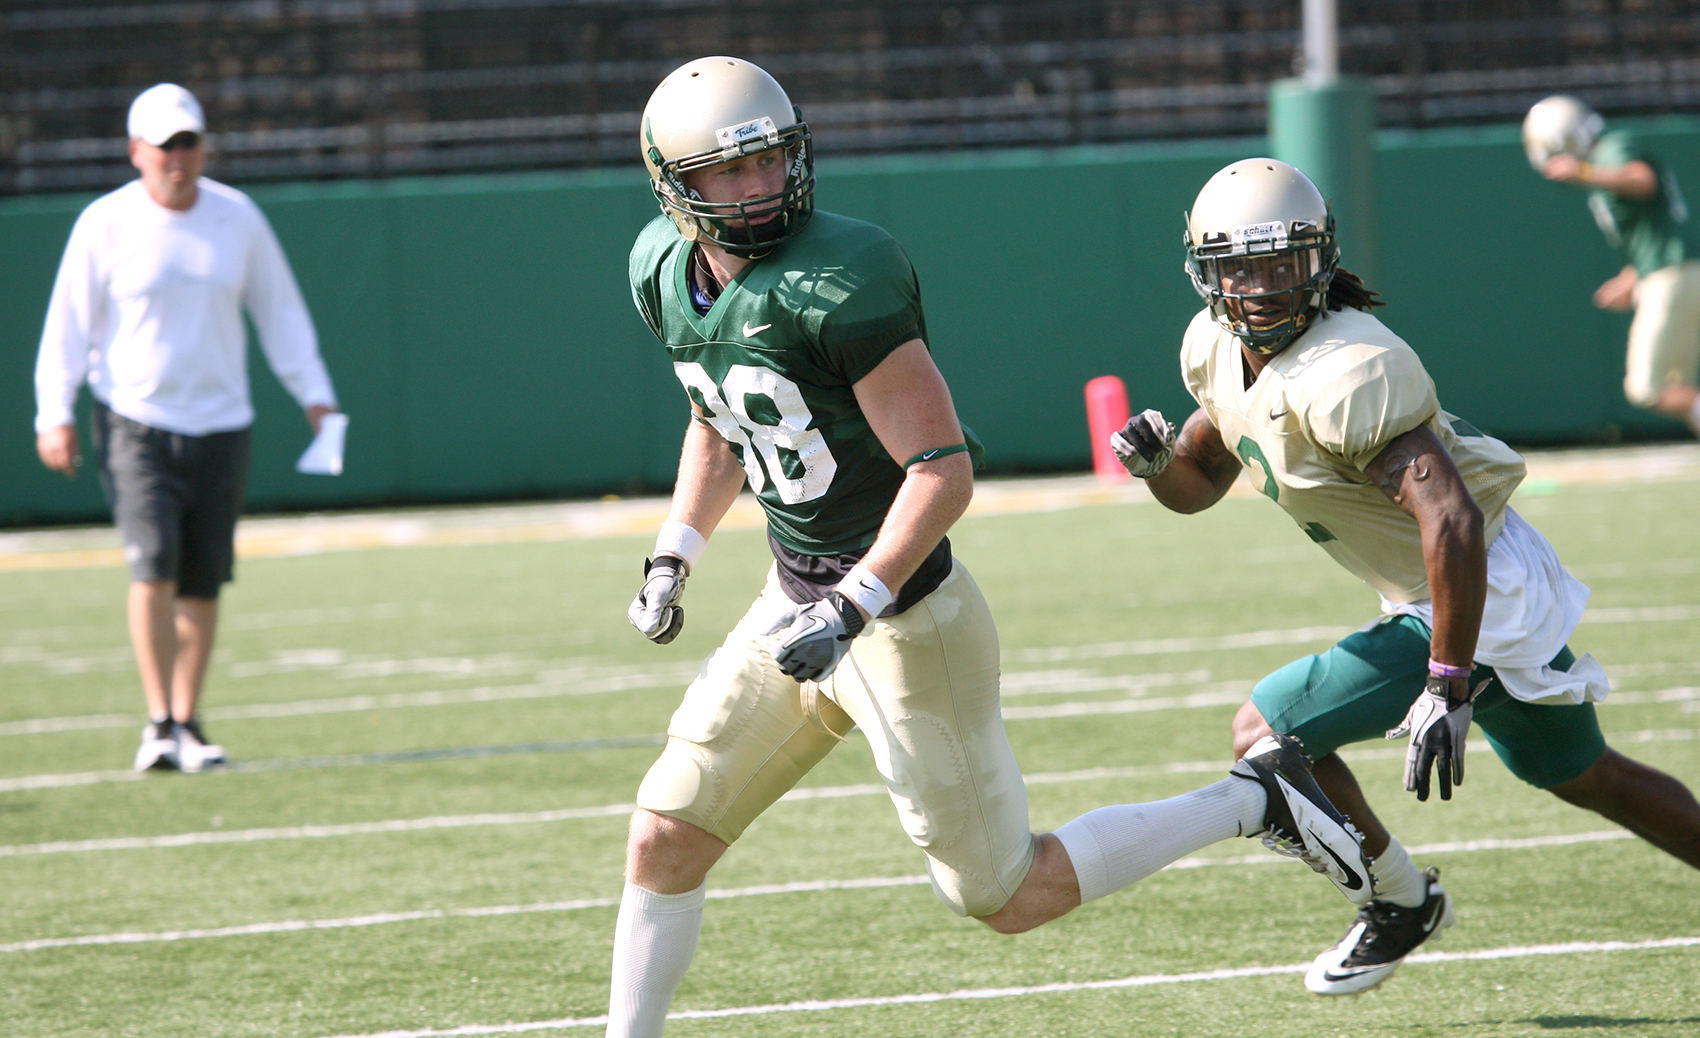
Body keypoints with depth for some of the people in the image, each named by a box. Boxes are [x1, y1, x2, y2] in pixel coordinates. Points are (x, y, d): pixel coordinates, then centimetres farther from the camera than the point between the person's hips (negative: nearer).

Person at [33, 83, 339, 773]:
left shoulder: (237, 218, 4)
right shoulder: (105, 224, -5)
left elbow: (280, 312, 12)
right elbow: (68, 323, -4)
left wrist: (313, 393, 6)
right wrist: (54, 416, -13)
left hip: (220, 425, 3)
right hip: (135, 424, -3)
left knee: (203, 582, 3)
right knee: (154, 567, -16)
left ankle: (187, 723, 13)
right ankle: (158, 722, -11)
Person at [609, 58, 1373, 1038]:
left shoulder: (835, 280, -24)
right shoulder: (666, 272, 2)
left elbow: (943, 471, -24)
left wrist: (851, 608, -29)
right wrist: (672, 558, 12)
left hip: (902, 614, -7)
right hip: (798, 599, 7)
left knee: (1006, 897, 3)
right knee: (664, 840, 4)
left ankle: (1252, 801, 16)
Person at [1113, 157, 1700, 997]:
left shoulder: (1346, 375, -30)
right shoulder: (1215, 348, -2)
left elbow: (1452, 523, -37)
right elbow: (1199, 484, 13)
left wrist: (1448, 687, -37)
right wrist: (1156, 461, -11)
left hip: (1476, 593, -10)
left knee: (1268, 736, -7)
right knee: (1581, 777, 25)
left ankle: (1401, 904, 13)